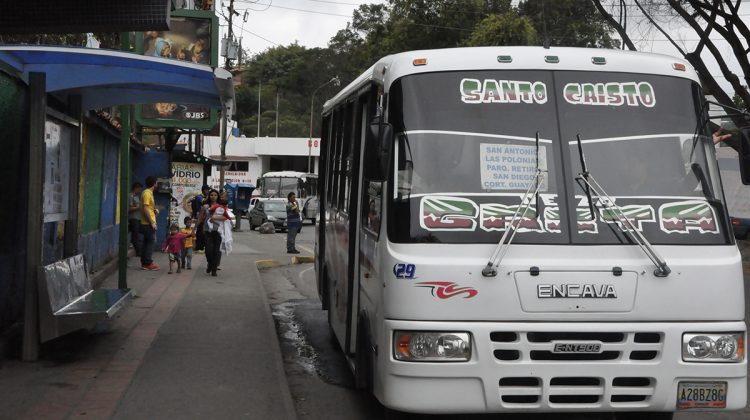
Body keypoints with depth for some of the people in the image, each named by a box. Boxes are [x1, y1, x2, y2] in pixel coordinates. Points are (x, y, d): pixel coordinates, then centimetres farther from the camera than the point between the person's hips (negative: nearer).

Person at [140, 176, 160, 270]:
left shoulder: (149, 193, 15)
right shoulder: (147, 193, -15)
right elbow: (145, 209, -21)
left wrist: (154, 210, 7)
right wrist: (152, 223, -21)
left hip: (148, 223, 10)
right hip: (148, 223, -10)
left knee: (146, 243, 11)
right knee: (150, 242, -7)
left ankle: (144, 263, 15)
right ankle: (148, 263, -5)